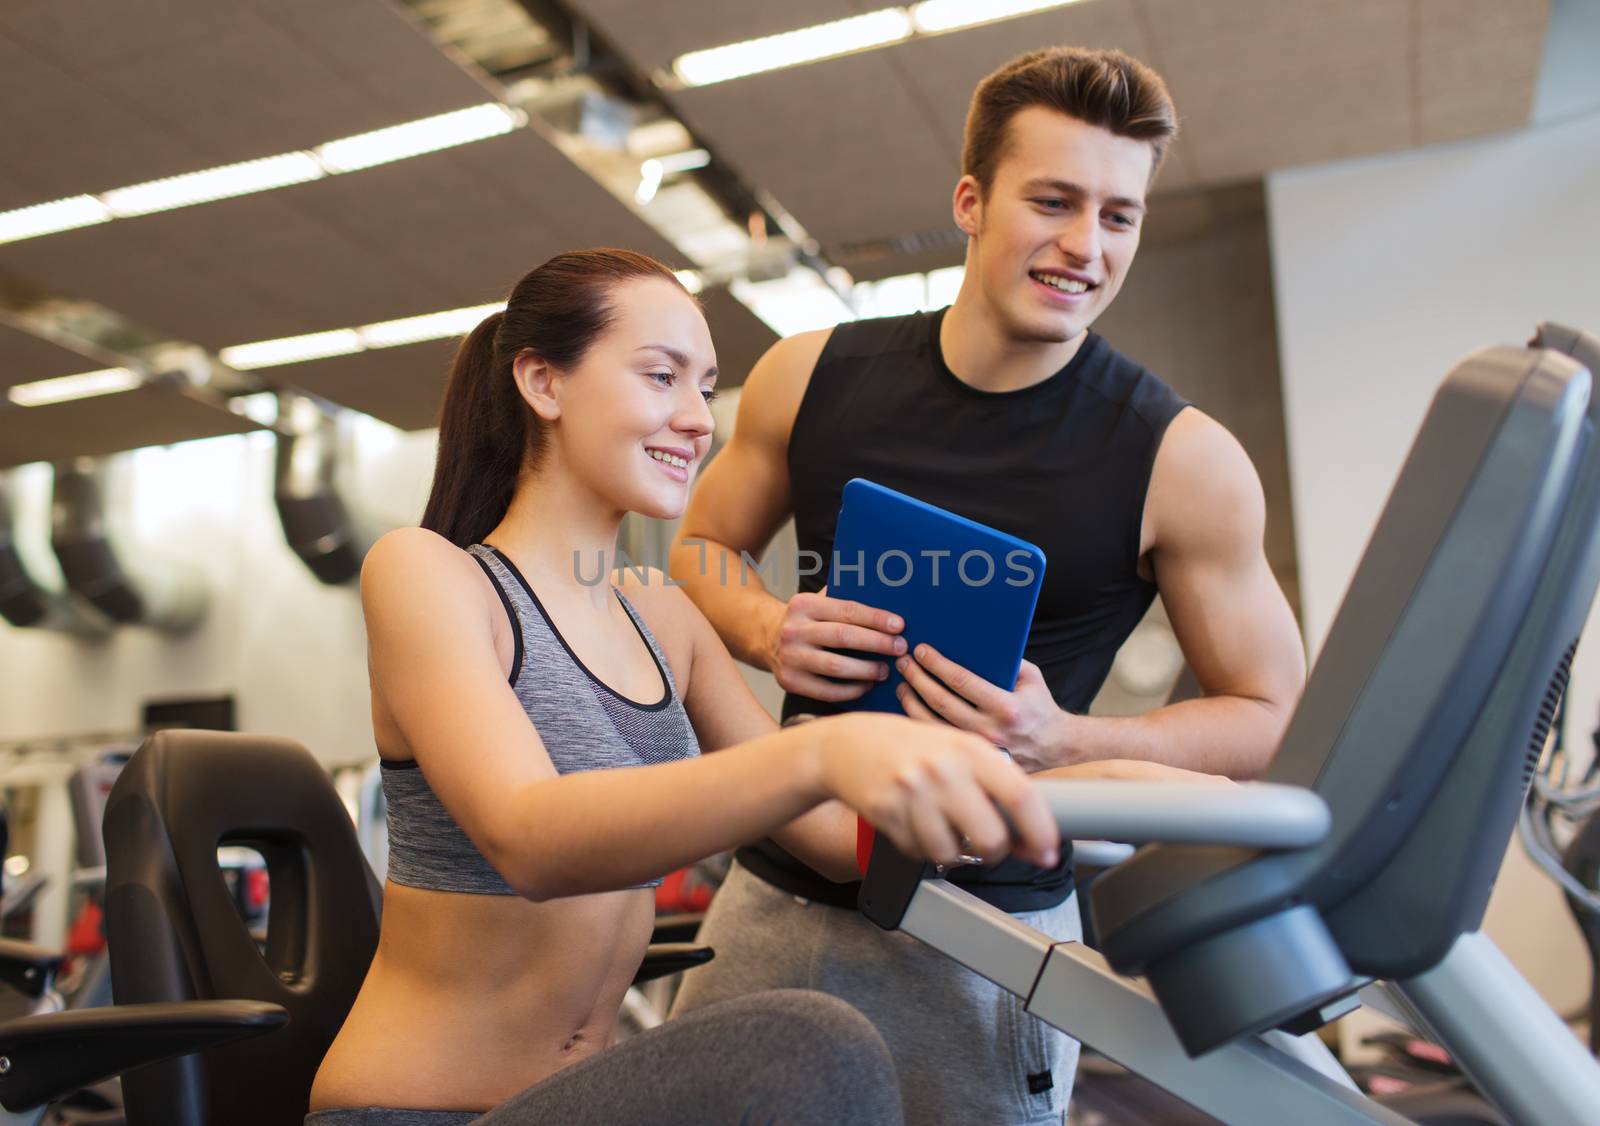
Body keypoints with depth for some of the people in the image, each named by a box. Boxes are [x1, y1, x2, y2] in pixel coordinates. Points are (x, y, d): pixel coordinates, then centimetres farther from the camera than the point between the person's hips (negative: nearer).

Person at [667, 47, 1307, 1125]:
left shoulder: (1183, 461, -11)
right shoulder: (812, 377, -3)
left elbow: (1273, 719, -3)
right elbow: (703, 546, 12)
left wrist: (1065, 741, -20)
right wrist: (771, 628, -11)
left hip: (985, 934, -2)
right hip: (777, 894, 3)